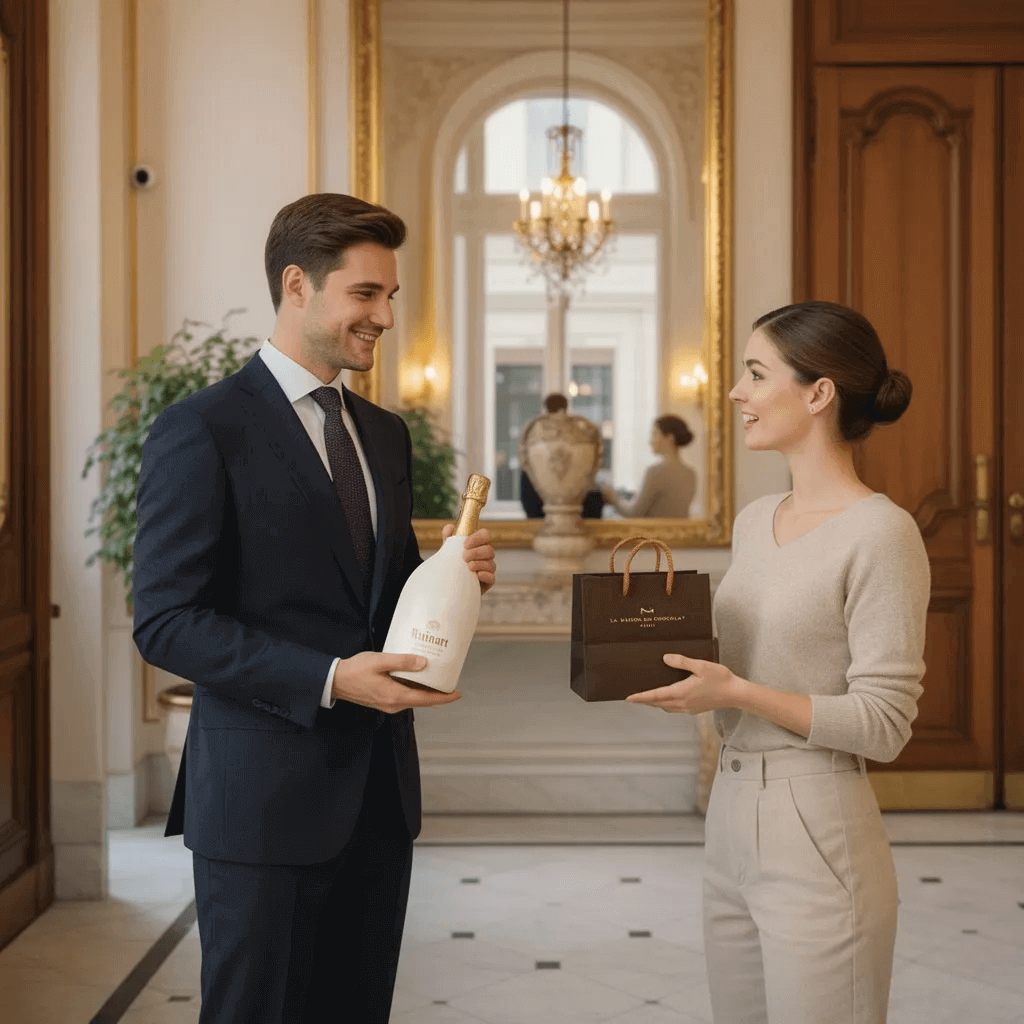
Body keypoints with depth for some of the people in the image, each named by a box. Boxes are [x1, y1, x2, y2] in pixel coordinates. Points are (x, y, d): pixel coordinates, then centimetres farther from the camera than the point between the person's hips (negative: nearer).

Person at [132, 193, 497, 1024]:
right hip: (265, 797, -6)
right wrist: (330, 678, -22)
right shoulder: (202, 432, -10)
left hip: (379, 790, 7)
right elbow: (166, 622, -14)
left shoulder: (385, 435, 13)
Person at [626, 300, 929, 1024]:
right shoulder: (755, 521, 10)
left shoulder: (881, 533, -14)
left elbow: (883, 725, -16)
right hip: (731, 820, 8)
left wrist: (738, 693, -21)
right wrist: (679, 665, 1)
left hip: (819, 837, -8)